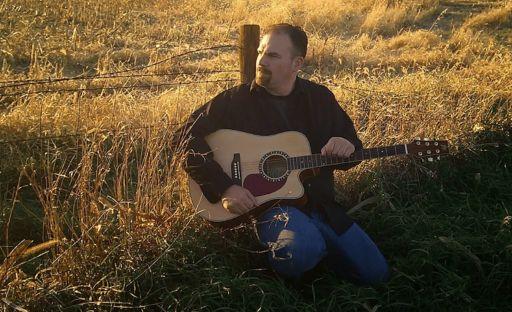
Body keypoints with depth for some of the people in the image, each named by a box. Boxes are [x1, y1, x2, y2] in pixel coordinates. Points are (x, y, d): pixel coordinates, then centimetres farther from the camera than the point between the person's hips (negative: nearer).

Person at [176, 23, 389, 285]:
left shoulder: (320, 97, 7)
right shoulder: (235, 101, -6)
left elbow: (352, 144, 14)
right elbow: (187, 138, -12)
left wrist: (347, 147, -13)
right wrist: (224, 188, -21)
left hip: (320, 204, 5)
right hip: (268, 202, -5)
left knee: (375, 273, 2)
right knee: (303, 247, -38)